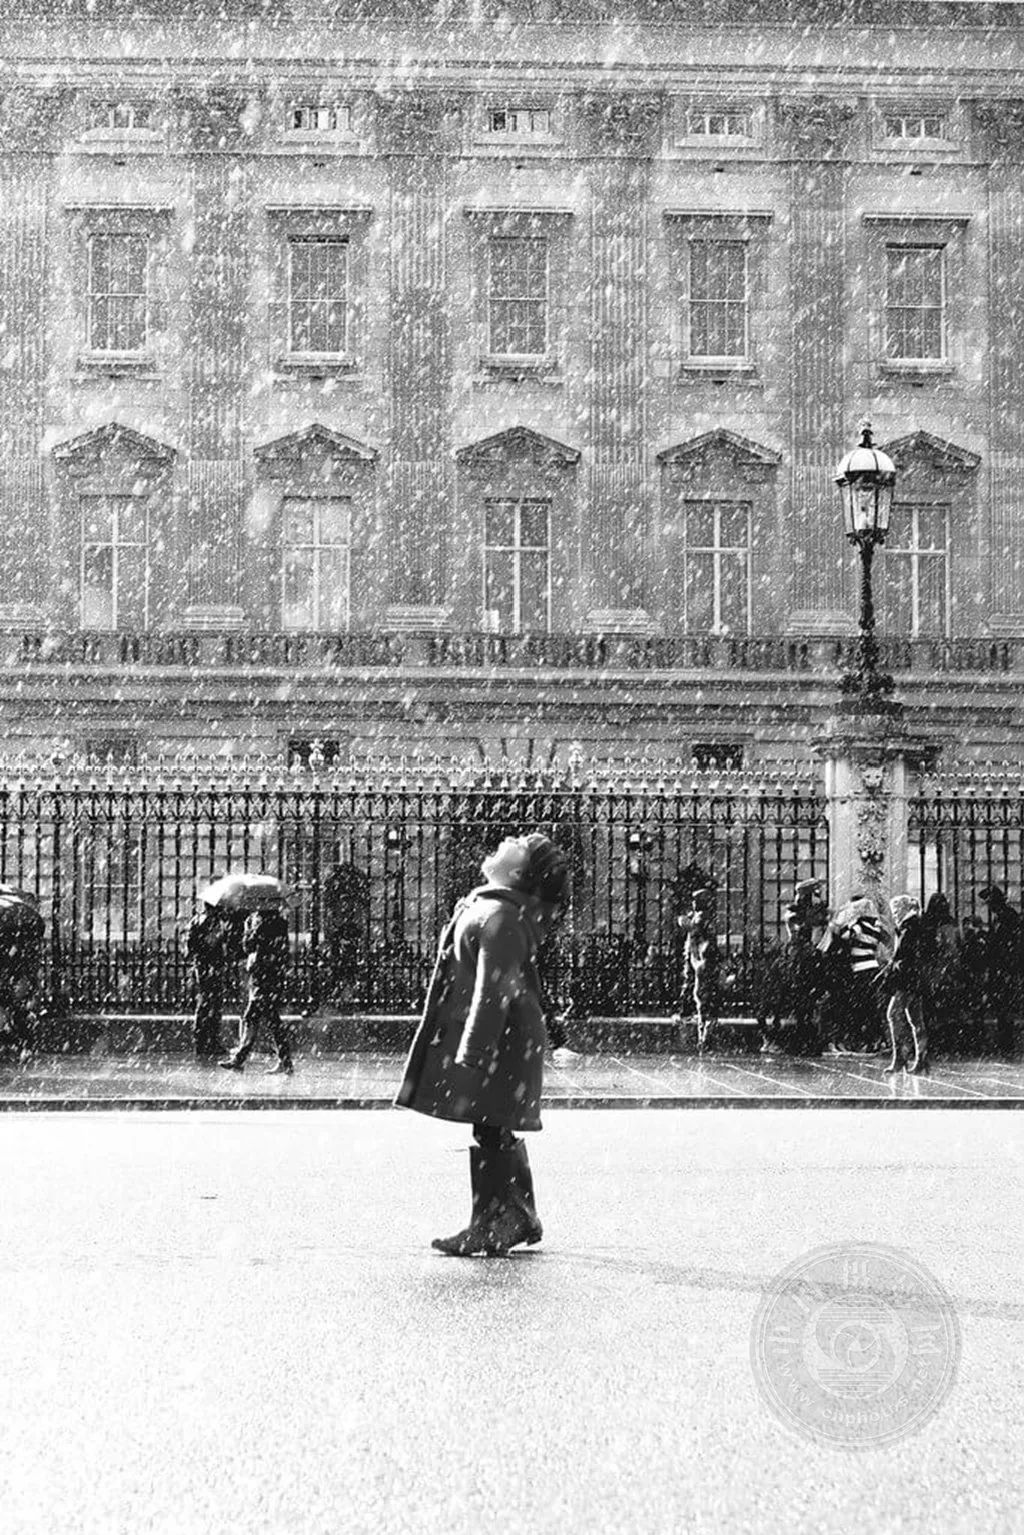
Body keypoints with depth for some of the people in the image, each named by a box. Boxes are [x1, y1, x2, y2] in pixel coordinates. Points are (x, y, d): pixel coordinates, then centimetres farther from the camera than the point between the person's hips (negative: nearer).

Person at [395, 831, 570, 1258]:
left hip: (496, 1037, -10)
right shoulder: (485, 906, 13)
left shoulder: (500, 916, -19)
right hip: (499, 1037, 10)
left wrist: (471, 1053, -23)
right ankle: (521, 1219, 27)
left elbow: (493, 990, -23)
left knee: (491, 1133, -3)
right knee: (499, 1134, 17)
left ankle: (489, 1229, 5)